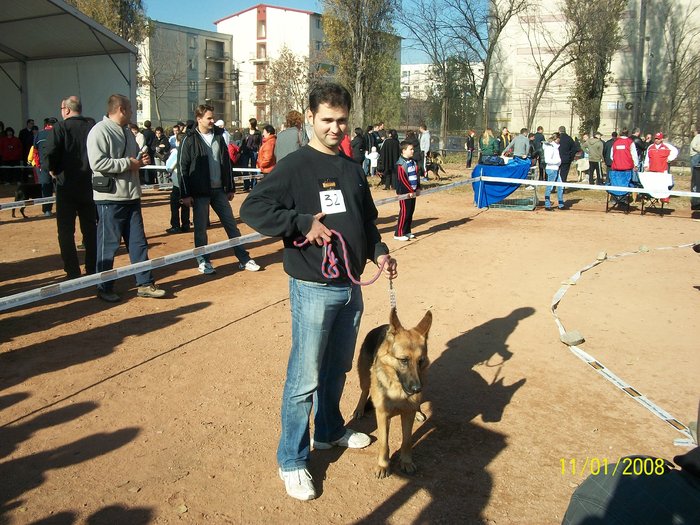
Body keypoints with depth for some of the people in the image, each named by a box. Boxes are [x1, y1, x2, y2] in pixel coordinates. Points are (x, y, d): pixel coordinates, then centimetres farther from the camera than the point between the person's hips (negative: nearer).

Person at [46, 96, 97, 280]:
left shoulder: (60, 127, -9)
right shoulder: (93, 126, 2)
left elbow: (50, 153, -19)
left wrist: (53, 170, -2)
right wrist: (91, 170, 12)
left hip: (67, 184, -4)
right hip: (90, 184, 4)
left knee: (66, 230, 4)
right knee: (90, 229, 12)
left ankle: (73, 273, 3)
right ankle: (92, 270, 17)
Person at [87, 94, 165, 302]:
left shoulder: (127, 132, 16)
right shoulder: (99, 131, -12)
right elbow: (97, 163, -23)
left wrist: (141, 160, 4)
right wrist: (128, 163, -17)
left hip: (131, 197, 8)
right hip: (110, 198, -8)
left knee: (138, 242, 10)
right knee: (108, 244, 2)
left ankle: (145, 284, 18)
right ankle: (104, 288, 14)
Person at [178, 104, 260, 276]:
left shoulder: (218, 136, 7)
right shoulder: (190, 140, -5)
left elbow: (227, 163, 12)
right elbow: (183, 168, -6)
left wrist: (230, 188, 11)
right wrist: (185, 194, -10)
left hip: (219, 190, 4)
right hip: (200, 192, -4)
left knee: (231, 224, 7)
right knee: (200, 228, 5)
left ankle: (244, 259, 13)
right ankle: (203, 261, 18)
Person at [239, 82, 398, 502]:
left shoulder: (353, 170, 11)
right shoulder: (294, 166, -10)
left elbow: (368, 220, 20)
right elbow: (252, 209, -17)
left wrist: (378, 251, 3)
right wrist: (303, 223, -22)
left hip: (351, 288, 7)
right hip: (313, 289, -6)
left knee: (338, 369, 21)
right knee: (304, 379, 0)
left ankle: (330, 431, 42)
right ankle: (292, 460, 16)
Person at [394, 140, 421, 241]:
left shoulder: (413, 162, 11)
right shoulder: (400, 164, -14)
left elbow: (417, 175, 16)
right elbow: (403, 180, -18)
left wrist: (418, 188, 5)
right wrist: (411, 191, -17)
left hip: (413, 191, 8)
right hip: (404, 192, -8)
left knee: (411, 211, 11)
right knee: (404, 212, -6)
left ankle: (407, 232, 20)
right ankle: (398, 234, 0)